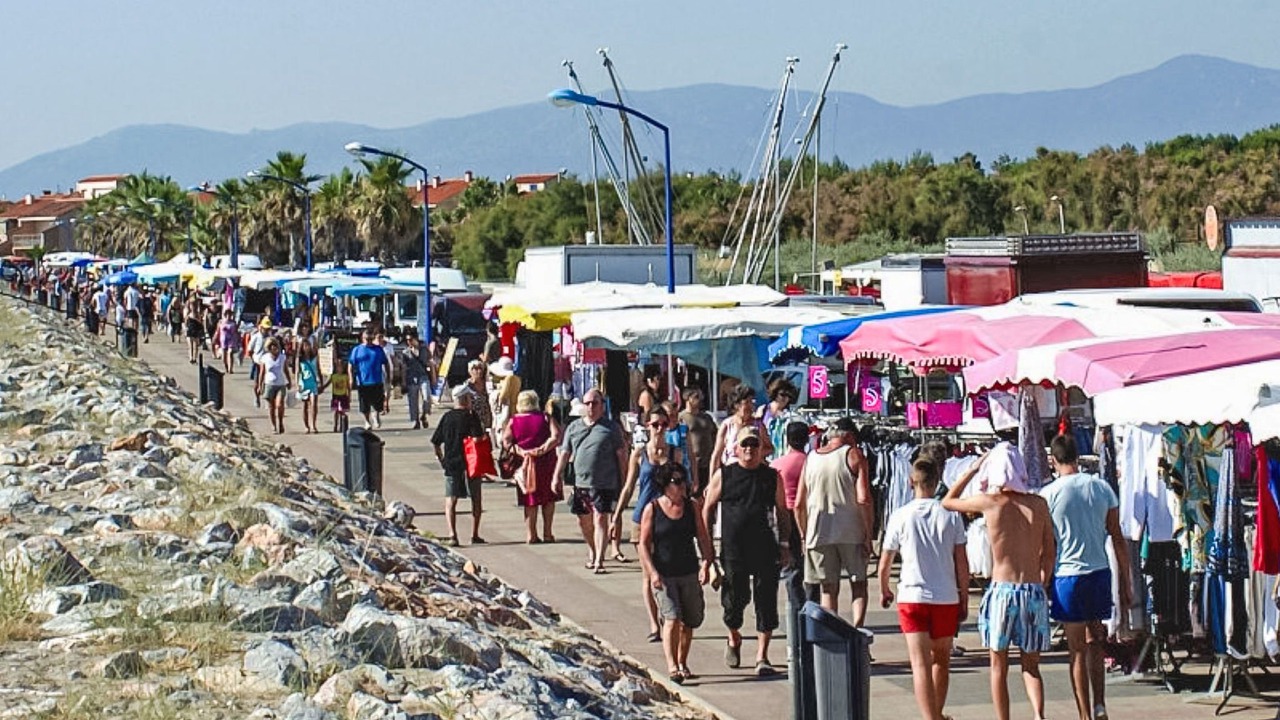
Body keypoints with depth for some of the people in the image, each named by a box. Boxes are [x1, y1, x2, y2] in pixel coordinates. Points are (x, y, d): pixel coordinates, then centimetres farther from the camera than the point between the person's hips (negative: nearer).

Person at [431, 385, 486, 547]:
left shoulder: (447, 417, 4)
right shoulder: (470, 417, -8)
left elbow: (435, 442, 5)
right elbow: (478, 438, -18)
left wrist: (441, 458, 17)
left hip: (451, 463, 2)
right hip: (470, 463, -2)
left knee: (450, 501, 3)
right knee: (476, 499, 13)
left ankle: (452, 535, -12)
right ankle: (474, 535, 15)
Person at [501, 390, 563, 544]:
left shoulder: (513, 421, 3)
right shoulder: (545, 418, -1)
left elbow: (506, 441, -9)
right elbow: (556, 436, -14)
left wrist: (519, 451, -14)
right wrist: (543, 449, -16)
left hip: (524, 463, 1)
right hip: (546, 462, -1)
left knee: (530, 500, 9)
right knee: (548, 499, 12)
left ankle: (531, 535, 7)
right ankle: (547, 533, 10)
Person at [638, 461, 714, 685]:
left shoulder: (692, 506, 6)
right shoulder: (652, 509, -4)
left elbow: (703, 538, 7)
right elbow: (644, 544, -4)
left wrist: (706, 564, -8)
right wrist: (652, 572, -14)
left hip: (689, 574, 4)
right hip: (663, 575, -4)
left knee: (689, 622, 10)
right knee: (671, 618, -18)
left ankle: (682, 663, 29)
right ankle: (672, 667, -21)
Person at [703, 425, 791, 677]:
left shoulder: (772, 477, 7)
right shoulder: (723, 475, 3)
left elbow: (782, 512, 13)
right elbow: (708, 509, 7)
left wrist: (785, 544, 7)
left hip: (765, 550, 1)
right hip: (732, 550, -1)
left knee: (766, 603, -1)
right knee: (734, 599, 4)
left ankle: (762, 656, 7)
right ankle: (734, 639, 35)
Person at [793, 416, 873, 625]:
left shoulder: (811, 459, 9)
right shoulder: (853, 455, -3)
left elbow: (799, 504, 9)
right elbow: (864, 500, -12)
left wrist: (805, 536, 18)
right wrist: (869, 535, -7)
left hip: (818, 533, 3)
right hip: (851, 532, -3)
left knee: (829, 590, 10)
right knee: (858, 584, 9)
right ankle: (857, 627, -10)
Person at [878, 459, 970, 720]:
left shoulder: (900, 516, -2)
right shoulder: (951, 515, 0)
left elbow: (884, 564, 6)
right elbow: (962, 563, 0)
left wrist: (884, 591, 24)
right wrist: (964, 600, 10)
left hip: (912, 597, -2)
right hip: (947, 598, 2)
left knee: (920, 664, -8)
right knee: (941, 660, 20)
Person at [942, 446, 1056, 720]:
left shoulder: (990, 502, -6)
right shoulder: (1039, 504, 2)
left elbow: (948, 502, 11)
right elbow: (1049, 554, 8)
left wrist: (973, 469, 15)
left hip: (1001, 591, -3)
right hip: (1034, 592, 3)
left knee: (998, 666, 10)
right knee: (1031, 666, 12)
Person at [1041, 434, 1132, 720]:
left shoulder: (1049, 494, -5)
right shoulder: (1102, 488, 3)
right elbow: (1118, 538, 6)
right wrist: (1125, 583, 12)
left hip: (1068, 576, -3)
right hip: (1100, 572, 3)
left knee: (1078, 650, 3)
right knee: (1094, 643, 17)